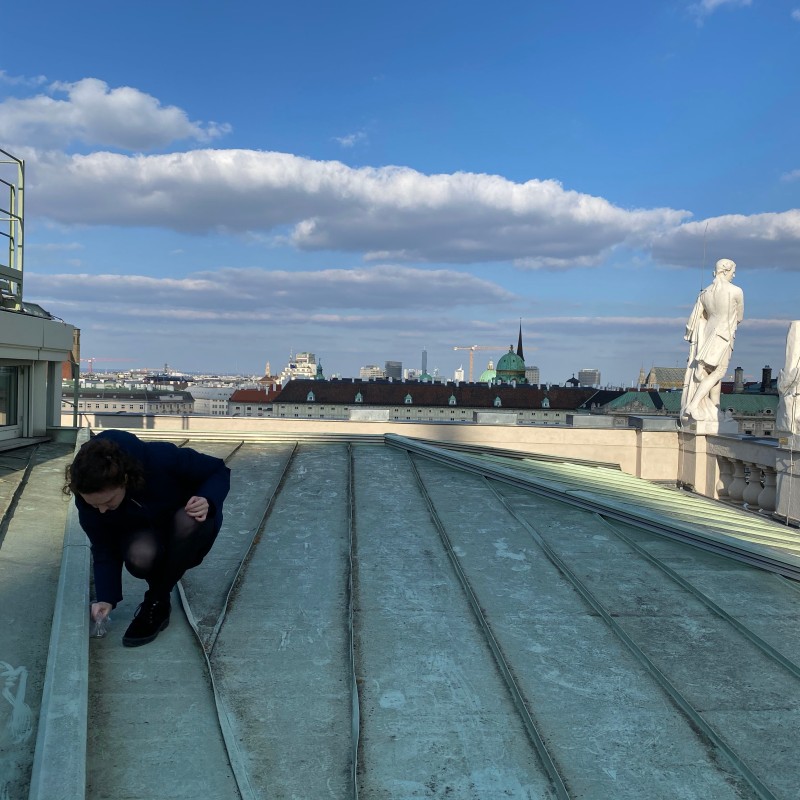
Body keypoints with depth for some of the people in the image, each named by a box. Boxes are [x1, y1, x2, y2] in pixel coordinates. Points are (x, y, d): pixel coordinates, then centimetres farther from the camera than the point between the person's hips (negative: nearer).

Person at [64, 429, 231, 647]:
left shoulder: (162, 458, -35)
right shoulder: (88, 500, -24)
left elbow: (219, 471, -19)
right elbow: (104, 551, -11)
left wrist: (208, 502, -37)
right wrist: (106, 598, -22)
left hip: (190, 531, -1)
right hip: (144, 536, 1)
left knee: (188, 521, -38)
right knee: (139, 555, -35)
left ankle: (157, 603, -17)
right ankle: (162, 580, 2)